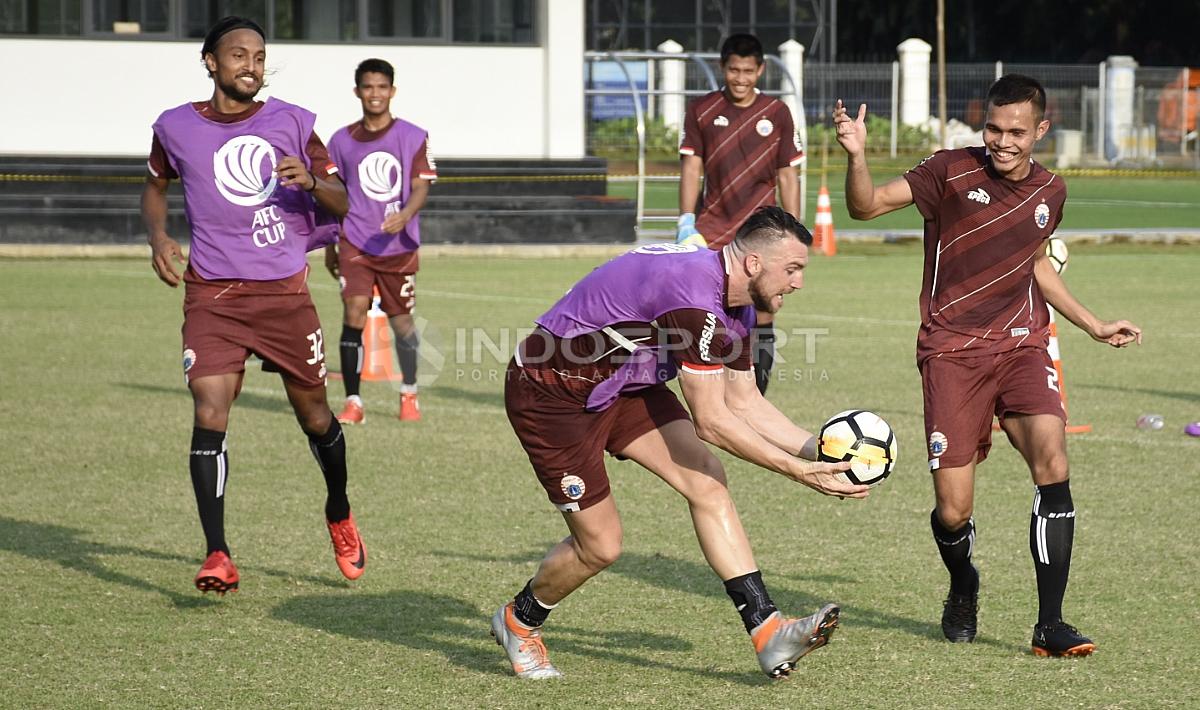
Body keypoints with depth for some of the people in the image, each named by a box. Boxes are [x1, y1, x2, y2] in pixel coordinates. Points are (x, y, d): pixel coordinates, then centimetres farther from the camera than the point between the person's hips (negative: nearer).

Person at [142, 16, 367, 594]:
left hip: (285, 291, 1)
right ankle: (217, 556, -13)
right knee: (209, 416, -16)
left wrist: (311, 182, -21)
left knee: (314, 414, 10)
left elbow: (341, 203, 2)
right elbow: (155, 186, 21)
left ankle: (340, 516, 37)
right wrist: (157, 236, 1)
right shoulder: (176, 128, 2)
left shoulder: (292, 123, 1)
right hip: (212, 296, -1)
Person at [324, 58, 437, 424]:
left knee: (402, 322, 8)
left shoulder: (413, 137, 2)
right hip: (355, 244, 0)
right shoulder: (342, 141, 7)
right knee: (354, 315, -16)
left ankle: (409, 394, 32)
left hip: (399, 246, 0)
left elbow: (420, 187, -5)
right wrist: (329, 246, 16)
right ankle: (352, 403, -12)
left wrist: (404, 216, -26)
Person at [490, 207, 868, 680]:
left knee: (707, 483, -7)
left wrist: (814, 448, -4)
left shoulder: (734, 302, -2)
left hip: (624, 385, 9)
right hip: (550, 394, -9)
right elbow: (711, 421, -30)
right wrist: (796, 471, -26)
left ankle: (767, 632, -9)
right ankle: (518, 622, 26)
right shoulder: (694, 297, -33)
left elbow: (743, 401, 8)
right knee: (600, 546, -3)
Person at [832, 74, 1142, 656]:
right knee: (953, 512, -6)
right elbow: (866, 206, -12)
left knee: (1052, 462, -21)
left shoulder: (1050, 192, 8)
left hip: (1022, 346, 3)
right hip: (952, 351, -3)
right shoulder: (951, 172, -7)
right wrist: (856, 156, -32)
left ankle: (1049, 625, -13)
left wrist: (1093, 325, 29)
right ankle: (962, 587, 31)